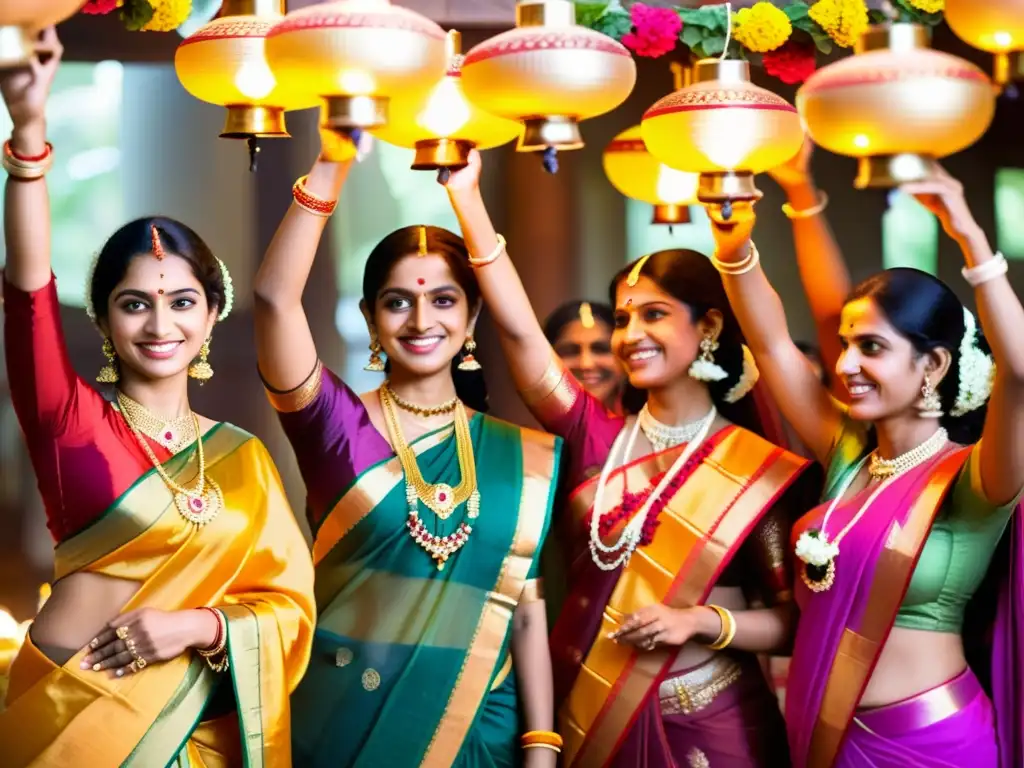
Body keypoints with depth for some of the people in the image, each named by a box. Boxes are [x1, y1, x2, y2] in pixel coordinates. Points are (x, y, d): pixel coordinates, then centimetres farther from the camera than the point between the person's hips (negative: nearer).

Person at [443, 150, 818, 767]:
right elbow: (518, 329, -13)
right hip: (587, 712, 2)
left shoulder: (758, 467, -6)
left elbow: (799, 619, -4)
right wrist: (466, 196, -19)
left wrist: (701, 621, -20)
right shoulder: (596, 435, -1)